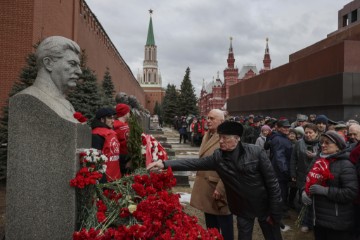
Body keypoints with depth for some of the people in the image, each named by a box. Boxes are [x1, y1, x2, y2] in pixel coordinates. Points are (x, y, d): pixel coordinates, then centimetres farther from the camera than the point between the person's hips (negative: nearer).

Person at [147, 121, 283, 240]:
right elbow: (194, 163, -15)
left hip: (264, 206, -2)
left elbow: (272, 182, -14)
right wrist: (165, 164, -25)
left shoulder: (256, 152, -18)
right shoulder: (218, 157, -9)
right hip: (242, 208, 2)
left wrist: (274, 211, -11)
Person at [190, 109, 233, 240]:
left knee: (224, 224, 10)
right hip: (206, 186, 8)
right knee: (210, 225, 22)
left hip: (218, 187, -8)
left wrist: (220, 189, -22)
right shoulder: (206, 136, 9)